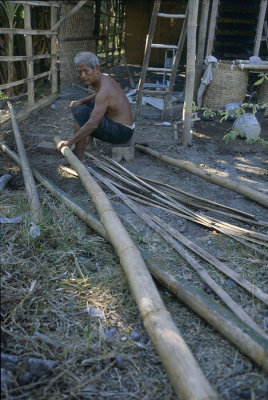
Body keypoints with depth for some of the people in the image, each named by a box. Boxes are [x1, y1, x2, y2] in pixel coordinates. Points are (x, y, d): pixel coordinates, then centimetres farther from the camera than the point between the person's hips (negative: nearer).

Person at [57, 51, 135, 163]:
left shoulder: (104, 90, -24)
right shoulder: (105, 78, 5)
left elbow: (92, 124, -30)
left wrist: (69, 142, -24)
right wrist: (81, 100, 9)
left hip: (120, 132, -10)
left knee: (80, 112, -19)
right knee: (89, 103, 24)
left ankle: (79, 155, -13)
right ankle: (89, 142, 17)